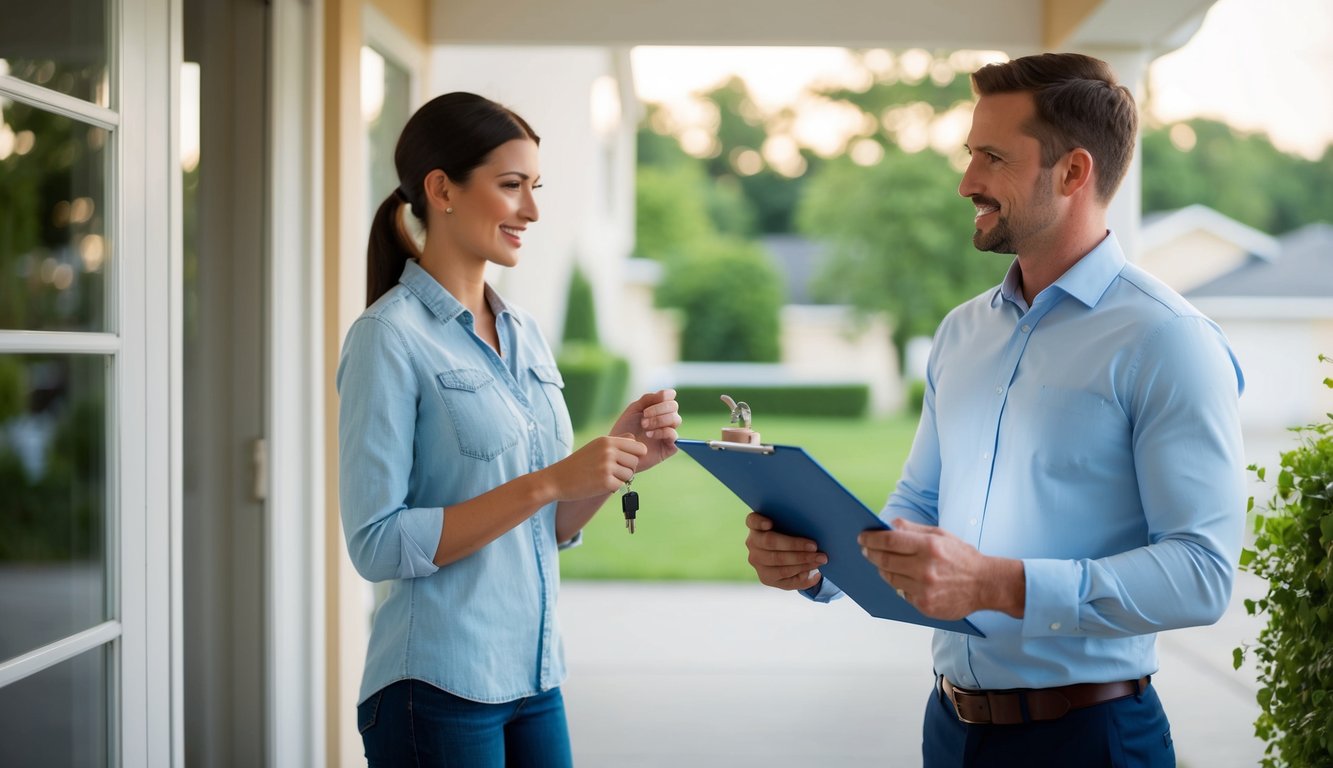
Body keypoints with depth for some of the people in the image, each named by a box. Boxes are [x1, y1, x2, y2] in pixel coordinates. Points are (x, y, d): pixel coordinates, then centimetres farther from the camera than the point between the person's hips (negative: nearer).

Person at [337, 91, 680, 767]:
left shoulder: (524, 333, 10)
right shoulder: (391, 337, -11)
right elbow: (377, 545, -17)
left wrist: (620, 460, -4)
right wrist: (548, 482, -21)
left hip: (533, 680, 7)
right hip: (437, 690, -6)